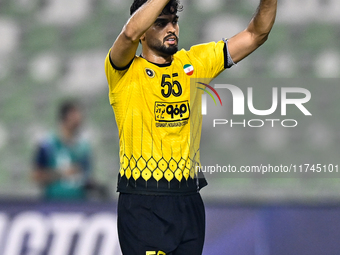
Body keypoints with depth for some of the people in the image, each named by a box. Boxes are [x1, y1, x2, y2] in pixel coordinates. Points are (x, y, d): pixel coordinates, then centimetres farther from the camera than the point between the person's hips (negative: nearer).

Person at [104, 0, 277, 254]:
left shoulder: (194, 63, 10)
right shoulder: (126, 72, -4)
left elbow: (256, 34, 7)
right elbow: (131, 32, -26)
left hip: (189, 201, 5)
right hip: (142, 204, -5)